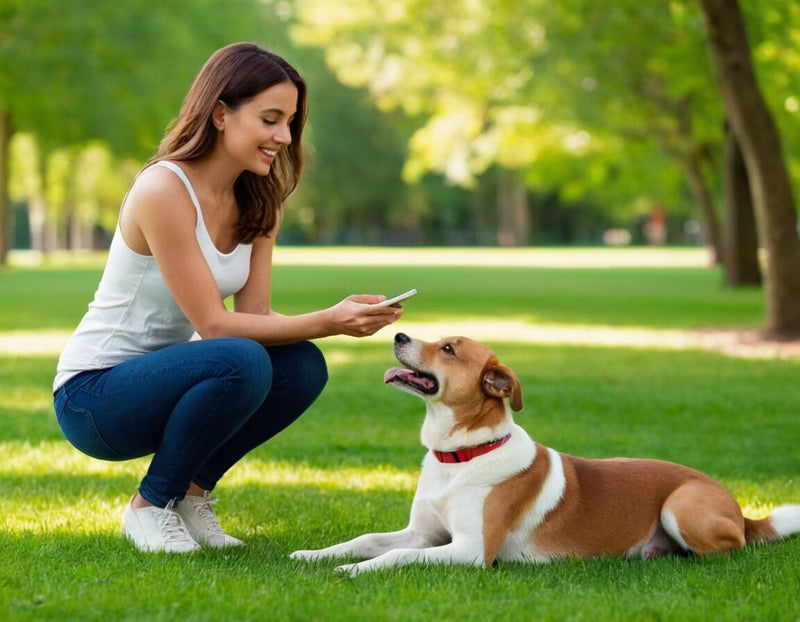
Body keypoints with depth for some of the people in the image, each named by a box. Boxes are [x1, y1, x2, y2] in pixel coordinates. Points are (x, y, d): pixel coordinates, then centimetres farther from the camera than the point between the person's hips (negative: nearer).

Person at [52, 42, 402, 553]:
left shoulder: (258, 202, 3)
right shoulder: (163, 190, -23)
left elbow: (255, 314, -4)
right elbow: (213, 323, -24)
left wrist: (342, 318, -22)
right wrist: (325, 322, -29)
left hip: (162, 379, 8)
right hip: (92, 395, -8)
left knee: (304, 366, -15)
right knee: (242, 362, -32)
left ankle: (190, 491, 4)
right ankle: (150, 506, -9)